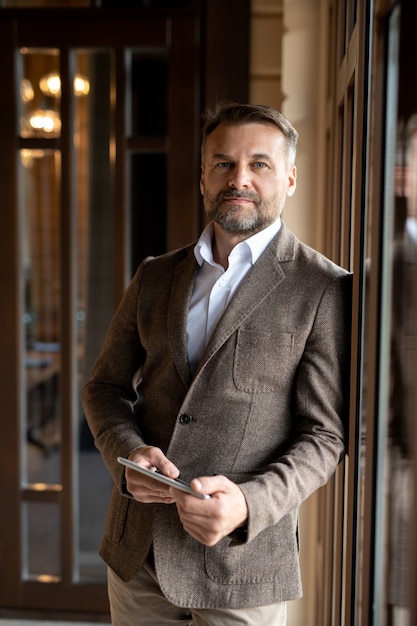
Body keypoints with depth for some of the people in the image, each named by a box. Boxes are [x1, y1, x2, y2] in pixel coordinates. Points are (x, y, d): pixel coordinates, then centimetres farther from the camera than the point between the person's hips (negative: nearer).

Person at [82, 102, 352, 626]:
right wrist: (130, 455, -9)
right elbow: (106, 386, 10)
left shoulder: (325, 290, -7)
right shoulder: (155, 276, 7)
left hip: (242, 558, -4)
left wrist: (249, 503, -24)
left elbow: (324, 434, -8)